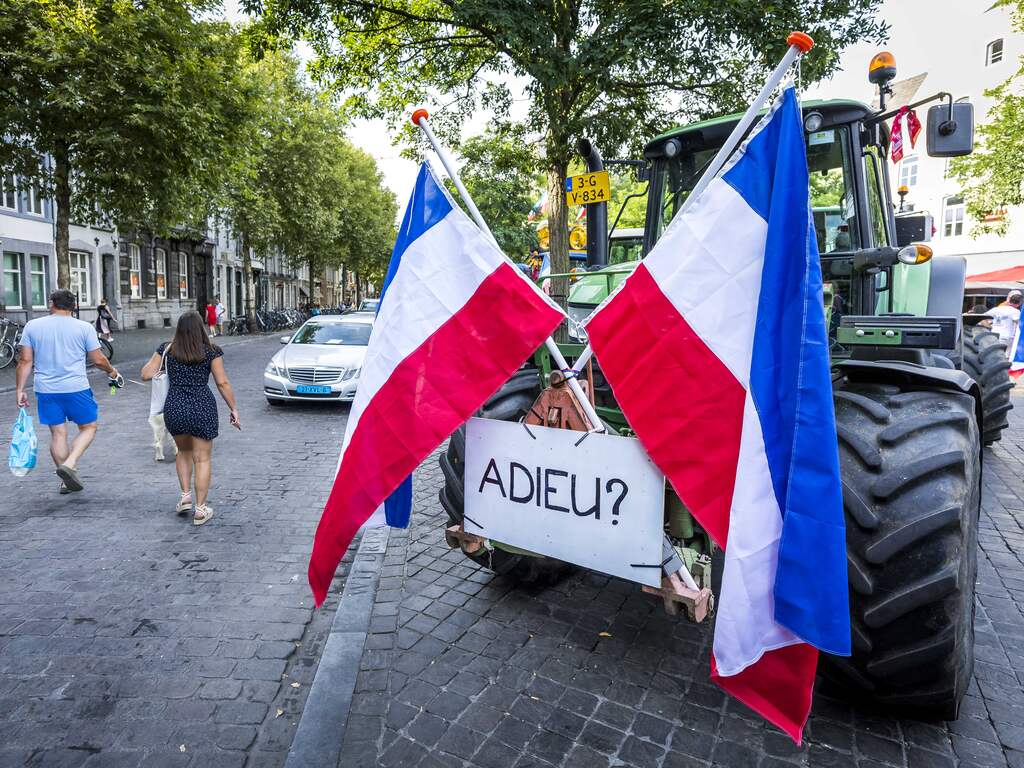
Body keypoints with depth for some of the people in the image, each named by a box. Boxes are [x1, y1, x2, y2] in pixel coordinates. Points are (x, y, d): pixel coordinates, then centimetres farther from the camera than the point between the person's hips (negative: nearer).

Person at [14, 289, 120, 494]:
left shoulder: (32, 326, 4)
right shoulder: (84, 328, -3)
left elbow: (26, 361, 2)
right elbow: (98, 360, -1)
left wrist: (20, 389, 8)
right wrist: (111, 371, 18)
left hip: (46, 390, 3)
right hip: (75, 388, -3)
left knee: (58, 434, 11)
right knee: (89, 427, 12)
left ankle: (66, 481, 18)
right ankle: (69, 465, -8)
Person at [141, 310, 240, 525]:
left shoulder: (167, 349, 2)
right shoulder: (210, 351, -4)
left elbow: (146, 375, 3)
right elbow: (222, 383, -5)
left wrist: (156, 357, 21)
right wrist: (234, 409, 2)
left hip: (174, 409, 3)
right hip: (202, 409, -3)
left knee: (183, 452, 26)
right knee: (202, 459, 5)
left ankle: (185, 496, 20)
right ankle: (200, 510, 8)